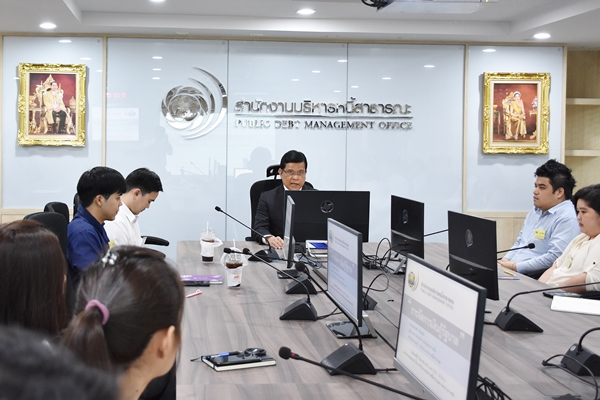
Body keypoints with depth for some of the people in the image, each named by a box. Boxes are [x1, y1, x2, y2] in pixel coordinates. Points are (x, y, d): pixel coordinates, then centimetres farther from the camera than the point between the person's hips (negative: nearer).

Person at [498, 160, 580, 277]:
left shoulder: (567, 218, -13)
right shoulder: (536, 210, 18)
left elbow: (553, 258, -22)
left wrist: (515, 266, -18)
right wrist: (505, 260, 5)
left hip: (536, 278, -9)